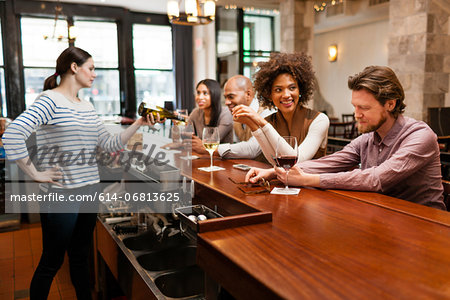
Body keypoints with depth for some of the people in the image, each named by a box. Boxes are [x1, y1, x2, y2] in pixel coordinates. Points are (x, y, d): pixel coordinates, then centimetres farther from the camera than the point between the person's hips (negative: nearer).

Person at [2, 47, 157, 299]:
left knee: (81, 257, 20)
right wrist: (35, 174, -19)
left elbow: (111, 144, 12)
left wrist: (139, 124, 3)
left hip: (90, 191, 7)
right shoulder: (50, 101, -12)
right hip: (60, 194, -7)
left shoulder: (88, 107, 12)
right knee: (51, 262, 7)